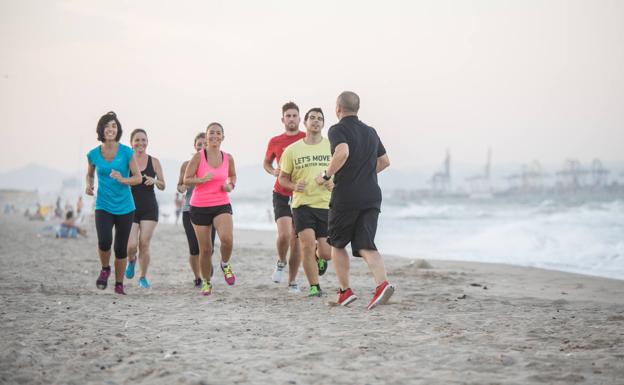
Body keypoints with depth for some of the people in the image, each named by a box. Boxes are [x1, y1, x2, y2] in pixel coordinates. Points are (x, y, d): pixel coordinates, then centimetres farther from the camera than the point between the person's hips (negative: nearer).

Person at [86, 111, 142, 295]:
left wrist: (122, 179, -21)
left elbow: (138, 178, -3)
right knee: (104, 241, -22)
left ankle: (119, 284, 25)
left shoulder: (127, 152, -6)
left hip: (125, 207, 0)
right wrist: (89, 185, -3)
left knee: (121, 249, 5)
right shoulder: (93, 154, 0)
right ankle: (105, 269, 8)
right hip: (103, 206, 0)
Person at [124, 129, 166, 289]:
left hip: (149, 208, 1)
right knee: (131, 245, -11)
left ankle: (143, 277, 14)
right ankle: (131, 260, 25)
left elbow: (163, 186, 8)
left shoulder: (154, 161, 2)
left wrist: (154, 181, -14)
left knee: (144, 244, -5)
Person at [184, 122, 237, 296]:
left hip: (221, 205, 1)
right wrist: (201, 179, -23)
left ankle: (225, 264, 6)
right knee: (205, 249, 4)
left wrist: (230, 185, 1)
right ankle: (206, 282, 27)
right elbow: (186, 180, -6)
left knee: (227, 238, -26)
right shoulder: (198, 157, -5)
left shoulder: (228, 158, 3)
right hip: (199, 207, -1)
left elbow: (233, 175, 22)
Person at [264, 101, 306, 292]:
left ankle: (292, 281, 16)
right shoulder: (275, 142, 4)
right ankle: (281, 263, 13)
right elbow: (266, 163, 20)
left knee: (297, 241, 3)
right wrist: (273, 171, -1)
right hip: (281, 195, 0)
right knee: (284, 235, -18)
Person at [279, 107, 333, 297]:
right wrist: (294, 186, -10)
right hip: (302, 204, -1)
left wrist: (335, 183, -9)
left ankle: (320, 258, 38)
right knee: (307, 245, -16)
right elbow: (282, 178, 11)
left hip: (327, 205, 1)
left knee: (326, 252, -1)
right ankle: (314, 287, 1)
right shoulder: (292, 150, 3)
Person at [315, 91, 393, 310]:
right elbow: (384, 161, 24)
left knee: (337, 244, 14)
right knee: (365, 245, -1)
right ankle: (382, 283, -25)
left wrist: (326, 175, -13)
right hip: (372, 195, 5)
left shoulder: (338, 130, -6)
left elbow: (343, 153, -25)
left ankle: (345, 291, 13)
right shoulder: (370, 132, 16)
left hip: (346, 196, -5)